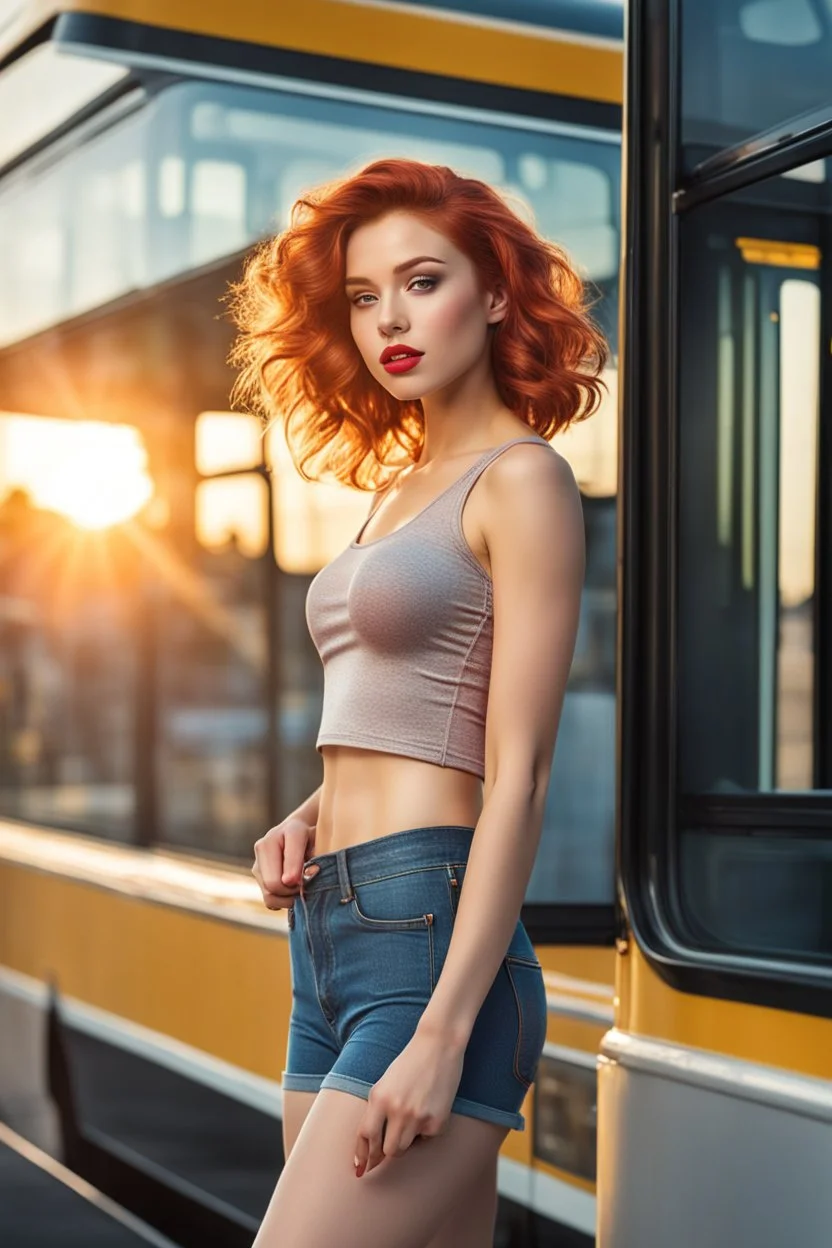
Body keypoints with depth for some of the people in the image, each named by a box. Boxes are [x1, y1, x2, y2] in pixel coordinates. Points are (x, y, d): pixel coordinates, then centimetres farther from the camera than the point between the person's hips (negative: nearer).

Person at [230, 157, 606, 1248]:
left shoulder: (521, 481, -6)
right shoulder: (400, 485, 18)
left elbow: (518, 776, -13)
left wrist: (443, 1032, -18)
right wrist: (313, 815, 6)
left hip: (427, 938, -8)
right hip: (328, 936, 8)